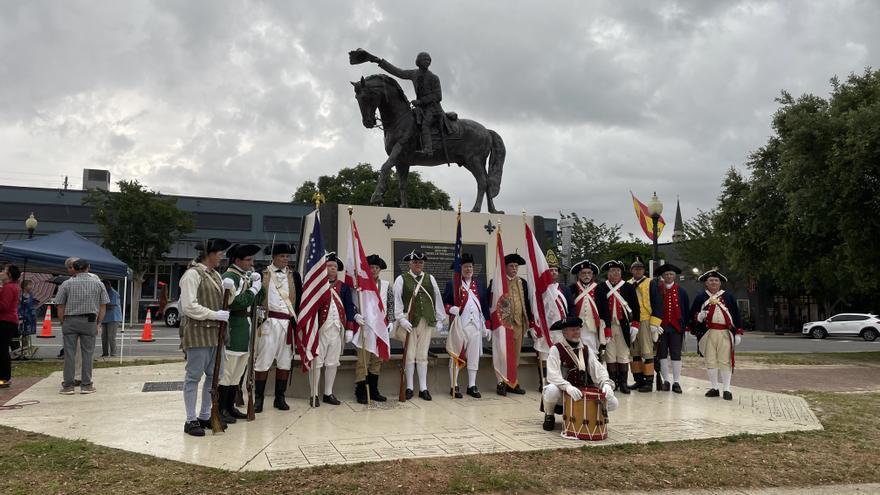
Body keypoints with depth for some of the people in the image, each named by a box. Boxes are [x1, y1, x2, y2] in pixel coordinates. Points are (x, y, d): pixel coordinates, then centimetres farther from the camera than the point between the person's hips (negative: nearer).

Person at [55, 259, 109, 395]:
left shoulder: (67, 284, 3)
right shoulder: (98, 283, 7)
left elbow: (60, 307, 1)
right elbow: (103, 306, 6)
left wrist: (63, 323, 10)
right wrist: (98, 324, 11)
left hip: (70, 321, 0)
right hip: (89, 321, 0)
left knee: (69, 353, 4)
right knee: (88, 353, 4)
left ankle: (68, 386, 5)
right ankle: (86, 385, 5)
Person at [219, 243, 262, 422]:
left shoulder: (247, 276, 15)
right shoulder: (229, 277, -12)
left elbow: (258, 300, 19)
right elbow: (236, 302, -22)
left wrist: (258, 283, 4)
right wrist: (254, 289, -13)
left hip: (245, 330, 9)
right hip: (233, 330, -9)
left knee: (238, 372, 15)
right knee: (227, 371, -3)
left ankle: (230, 407, 24)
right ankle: (221, 410, 5)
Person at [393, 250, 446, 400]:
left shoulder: (430, 279, 11)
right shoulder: (401, 279, 0)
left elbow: (437, 298, 12)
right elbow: (397, 300, -5)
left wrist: (441, 318, 10)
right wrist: (401, 319, -12)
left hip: (427, 321, 3)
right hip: (409, 321, -3)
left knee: (423, 355, 8)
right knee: (409, 356, 3)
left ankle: (423, 388, 13)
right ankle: (409, 388, 13)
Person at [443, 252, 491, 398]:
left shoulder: (479, 284, 13)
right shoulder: (452, 284, 1)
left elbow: (485, 306, 13)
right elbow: (444, 303, 0)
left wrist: (487, 326, 8)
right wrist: (451, 309, -22)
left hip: (475, 326, 4)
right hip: (458, 325, -4)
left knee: (474, 356, 7)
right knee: (455, 356, 2)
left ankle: (472, 386, 16)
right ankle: (454, 386, 10)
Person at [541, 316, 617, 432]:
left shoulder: (586, 350, 6)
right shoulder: (556, 349, -10)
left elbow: (598, 369, -2)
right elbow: (553, 375, -22)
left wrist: (606, 383, -23)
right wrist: (568, 387, -39)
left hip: (582, 393, 4)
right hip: (562, 393, -4)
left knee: (612, 403, -12)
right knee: (552, 390, -38)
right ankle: (549, 416, -2)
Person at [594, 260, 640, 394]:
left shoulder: (629, 287, 5)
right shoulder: (600, 288, 3)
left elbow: (635, 307, 4)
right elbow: (597, 308, 0)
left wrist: (634, 326, -2)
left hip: (624, 327, 0)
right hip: (607, 327, 0)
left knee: (624, 355, 4)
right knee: (610, 355, 4)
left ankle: (623, 383, 10)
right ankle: (612, 382, 12)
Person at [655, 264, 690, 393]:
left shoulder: (681, 291, 7)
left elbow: (686, 310, 8)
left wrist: (685, 326, 2)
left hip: (676, 327, 0)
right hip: (661, 327, 0)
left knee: (676, 355, 1)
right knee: (662, 354, 5)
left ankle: (676, 382, 5)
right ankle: (665, 381, 13)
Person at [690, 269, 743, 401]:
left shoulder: (728, 297, 10)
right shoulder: (700, 298, 10)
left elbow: (736, 315, 8)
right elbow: (692, 315, 8)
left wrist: (738, 333, 3)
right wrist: (699, 317, -14)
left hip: (725, 334, -1)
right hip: (707, 334, 1)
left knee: (725, 362, -2)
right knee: (710, 361, 5)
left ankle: (727, 389, 5)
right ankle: (714, 388, 15)